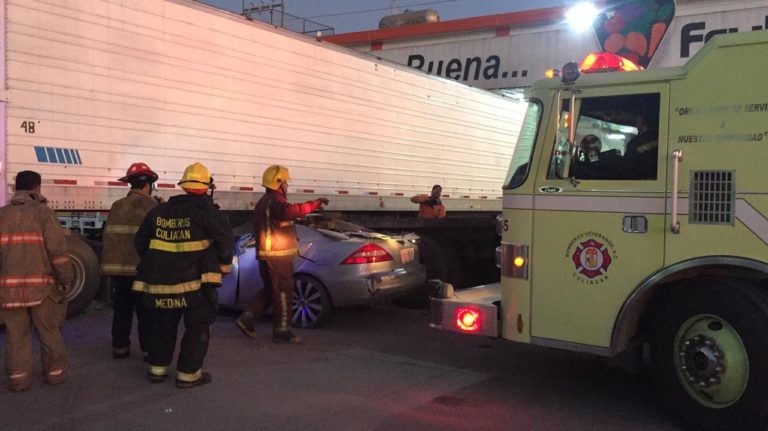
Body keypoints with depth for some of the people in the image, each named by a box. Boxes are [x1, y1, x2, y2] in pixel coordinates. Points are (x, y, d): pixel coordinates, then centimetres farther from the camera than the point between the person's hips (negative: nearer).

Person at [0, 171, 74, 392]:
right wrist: (66, 279, -4)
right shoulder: (43, 212, -5)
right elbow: (58, 249, -12)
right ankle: (54, 372, 22)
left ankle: (18, 376, 13)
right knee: (49, 332, 12)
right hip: (41, 285, -3)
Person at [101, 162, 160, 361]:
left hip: (117, 266, 5)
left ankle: (120, 347, 19)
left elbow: (109, 236, 13)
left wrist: (108, 263, 19)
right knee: (146, 311, 3)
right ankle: (148, 349, 8)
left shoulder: (117, 206, 10)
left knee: (121, 309, 13)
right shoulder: (151, 206, -7)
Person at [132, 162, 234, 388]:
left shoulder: (159, 211, 9)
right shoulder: (205, 210, -11)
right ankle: (188, 374, 10)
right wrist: (224, 262, 1)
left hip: (161, 281, 6)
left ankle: (157, 369, 29)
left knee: (163, 325, 21)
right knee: (197, 328, 7)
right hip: (195, 281, -6)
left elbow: (141, 241, 16)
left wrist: (154, 265, 25)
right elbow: (226, 238, -16)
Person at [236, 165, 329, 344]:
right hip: (278, 255, -10)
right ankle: (281, 331, 4)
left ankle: (247, 319, 12)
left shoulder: (262, 202, 19)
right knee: (283, 293, -2)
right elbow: (291, 211, -38)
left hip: (266, 254, 10)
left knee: (269, 290, 19)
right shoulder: (275, 200, -15)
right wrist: (315, 203, -35)